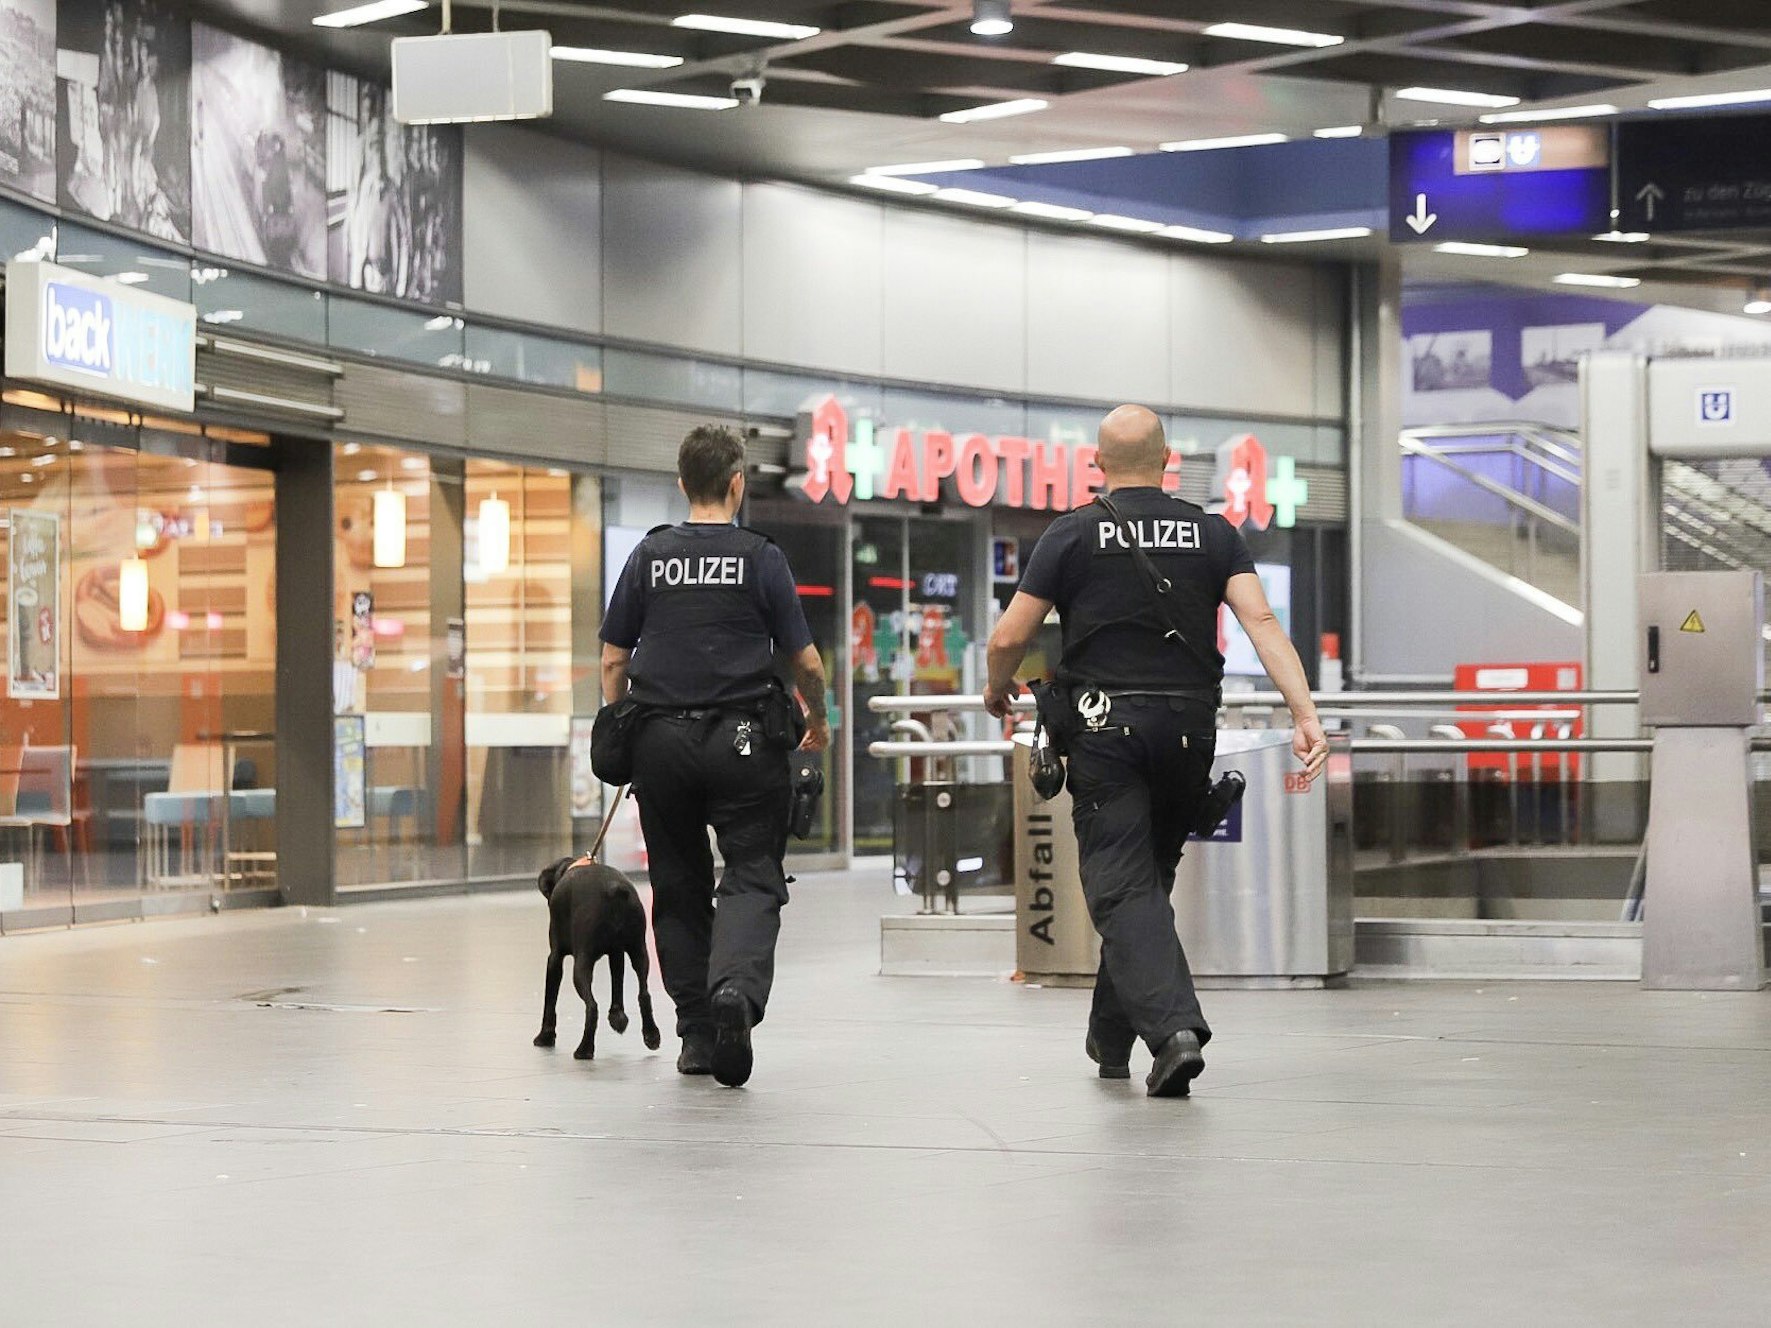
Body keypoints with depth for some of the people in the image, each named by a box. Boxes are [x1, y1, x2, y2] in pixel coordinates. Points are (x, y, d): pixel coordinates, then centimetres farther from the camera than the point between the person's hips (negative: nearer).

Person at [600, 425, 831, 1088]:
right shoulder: (761, 558, -2)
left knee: (679, 886, 12)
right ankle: (736, 989, -29)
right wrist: (817, 721, 18)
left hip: (661, 740, 3)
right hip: (742, 738, -3)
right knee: (752, 877, -2)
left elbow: (613, 660, 8)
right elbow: (805, 662, 0)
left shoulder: (649, 556, 6)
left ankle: (697, 1033, 12)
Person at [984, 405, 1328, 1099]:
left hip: (1106, 728, -3)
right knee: (1148, 878, 17)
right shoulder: (1213, 534, 6)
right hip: (1190, 727, 3)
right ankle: (1111, 1040, 27)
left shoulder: (1071, 535, -1)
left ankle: (1172, 1028, -26)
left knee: (1122, 890, -6)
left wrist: (998, 689, 18)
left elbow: (1010, 636, -4)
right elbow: (1261, 620, -7)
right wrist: (1305, 714, -11)